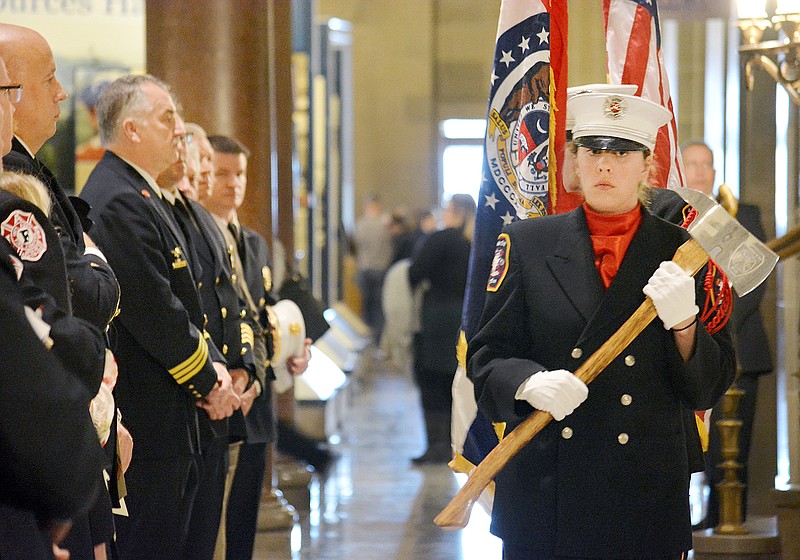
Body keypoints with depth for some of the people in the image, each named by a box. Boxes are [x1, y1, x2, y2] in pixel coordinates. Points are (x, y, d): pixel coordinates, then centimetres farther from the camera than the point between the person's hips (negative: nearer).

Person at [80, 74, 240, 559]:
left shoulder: (145, 196, 17)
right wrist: (208, 381, -12)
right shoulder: (118, 201, -17)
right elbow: (153, 312, -21)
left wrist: (214, 363, 3)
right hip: (147, 420, -11)